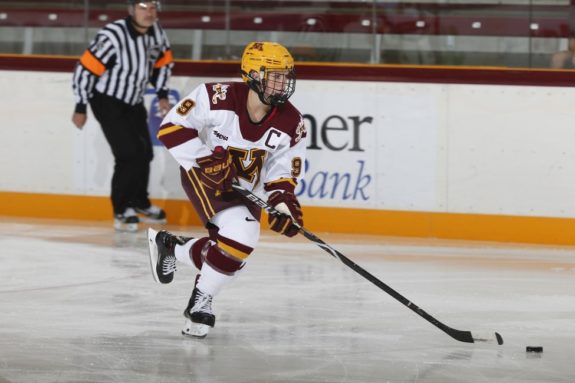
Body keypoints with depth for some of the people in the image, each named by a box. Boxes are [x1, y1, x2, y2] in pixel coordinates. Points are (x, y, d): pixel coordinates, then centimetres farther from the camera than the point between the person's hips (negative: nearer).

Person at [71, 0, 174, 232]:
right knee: (129, 154, -15)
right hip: (108, 102, -7)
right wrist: (81, 108, -18)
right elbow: (86, 68, -24)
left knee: (145, 152, 15)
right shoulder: (113, 36, -29)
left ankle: (139, 202, 38)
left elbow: (163, 61, 12)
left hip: (134, 103, 7)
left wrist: (162, 94, 6)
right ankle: (121, 211, -1)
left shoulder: (156, 32, -8)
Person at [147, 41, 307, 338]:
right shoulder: (217, 97, -25)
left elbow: (283, 171, -1)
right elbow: (171, 128, -21)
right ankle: (201, 300, -6)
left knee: (232, 252, 2)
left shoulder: (291, 123, -11)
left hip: (245, 188, 6)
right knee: (240, 234, -26)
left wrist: (282, 202, -20)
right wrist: (207, 160, -27)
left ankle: (169, 246, 32)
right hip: (203, 174, -6)